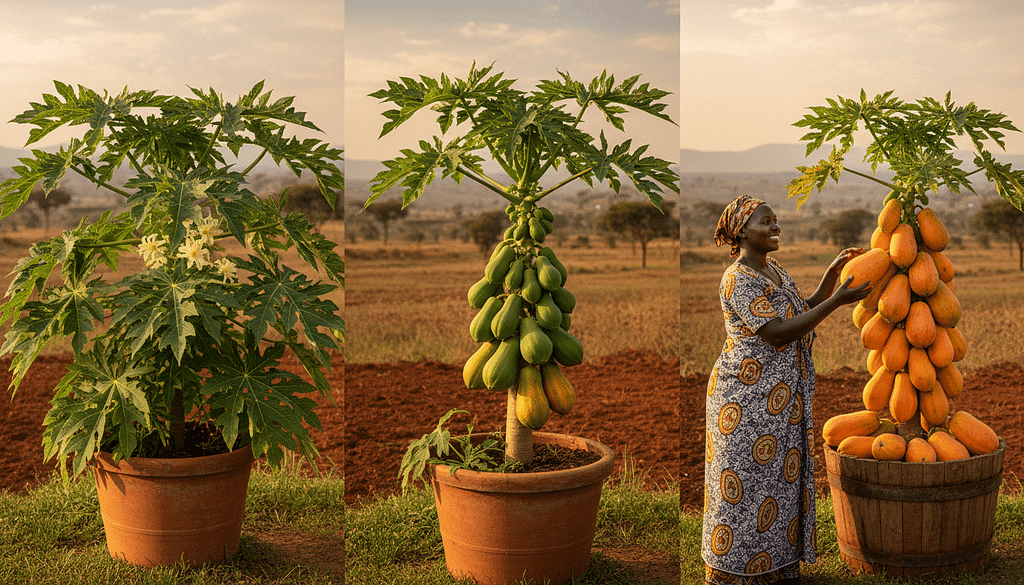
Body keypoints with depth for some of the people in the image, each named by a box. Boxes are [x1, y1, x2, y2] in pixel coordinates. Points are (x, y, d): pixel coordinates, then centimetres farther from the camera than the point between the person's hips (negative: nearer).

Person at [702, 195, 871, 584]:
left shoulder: (774, 270, 12)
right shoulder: (738, 279, -18)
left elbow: (804, 310, 12)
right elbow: (777, 333, -24)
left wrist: (833, 272, 2)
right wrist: (836, 301, -26)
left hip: (784, 396, 9)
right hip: (748, 397, -9)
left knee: (781, 477, 13)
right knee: (746, 481, 0)